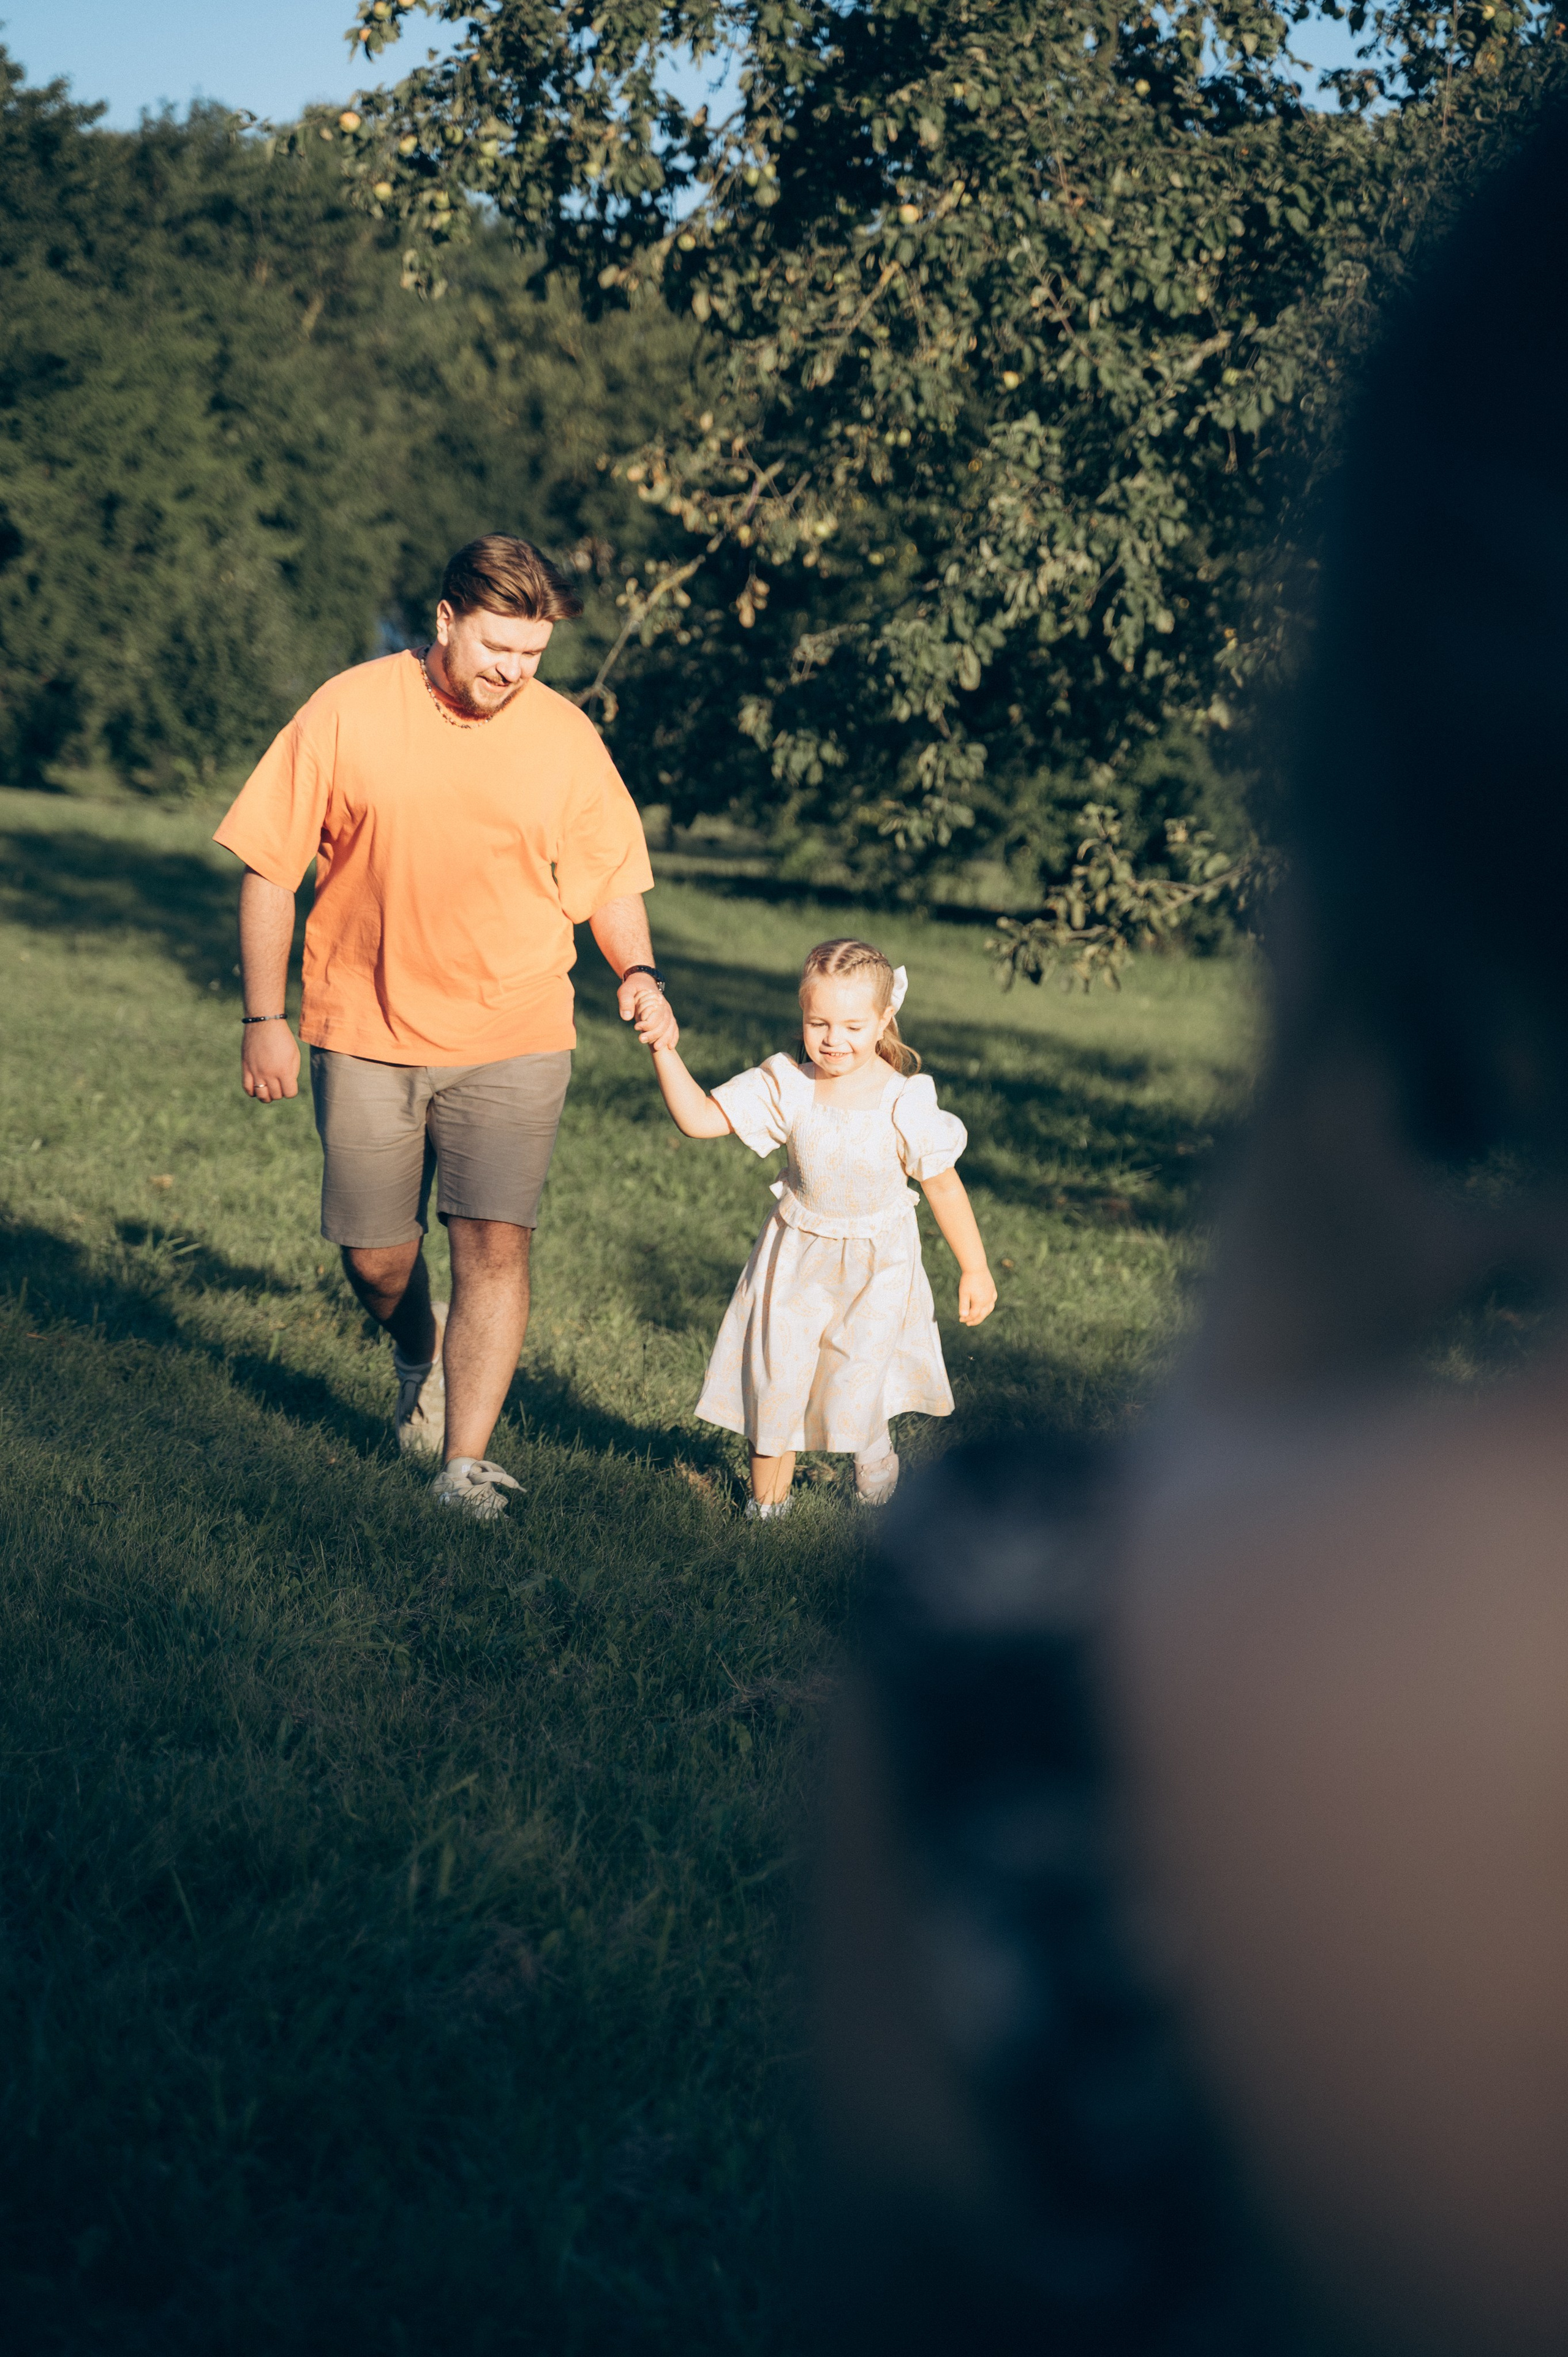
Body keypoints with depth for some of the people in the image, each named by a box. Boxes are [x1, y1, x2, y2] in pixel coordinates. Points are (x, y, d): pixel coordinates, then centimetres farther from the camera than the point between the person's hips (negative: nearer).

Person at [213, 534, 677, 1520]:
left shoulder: (566, 736, -2)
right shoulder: (348, 714, -7)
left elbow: (610, 877, 10)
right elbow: (270, 869, -1)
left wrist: (638, 973, -9)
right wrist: (265, 1018, -3)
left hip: (513, 1038, 0)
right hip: (365, 1033, 0)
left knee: (496, 1245, -12)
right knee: (375, 1256, 10)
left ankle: (465, 1469, -8)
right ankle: (421, 1355, 44)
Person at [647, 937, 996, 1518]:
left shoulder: (905, 1102, -16)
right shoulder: (786, 1088, -10)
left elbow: (944, 1186, -6)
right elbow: (699, 1118, -10)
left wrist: (975, 1271, 0)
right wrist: (665, 1050, -23)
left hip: (877, 1268, -2)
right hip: (797, 1260, 2)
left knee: (851, 1394, -6)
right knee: (774, 1380, 2)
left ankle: (876, 1458, 28)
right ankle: (768, 1499, 23)